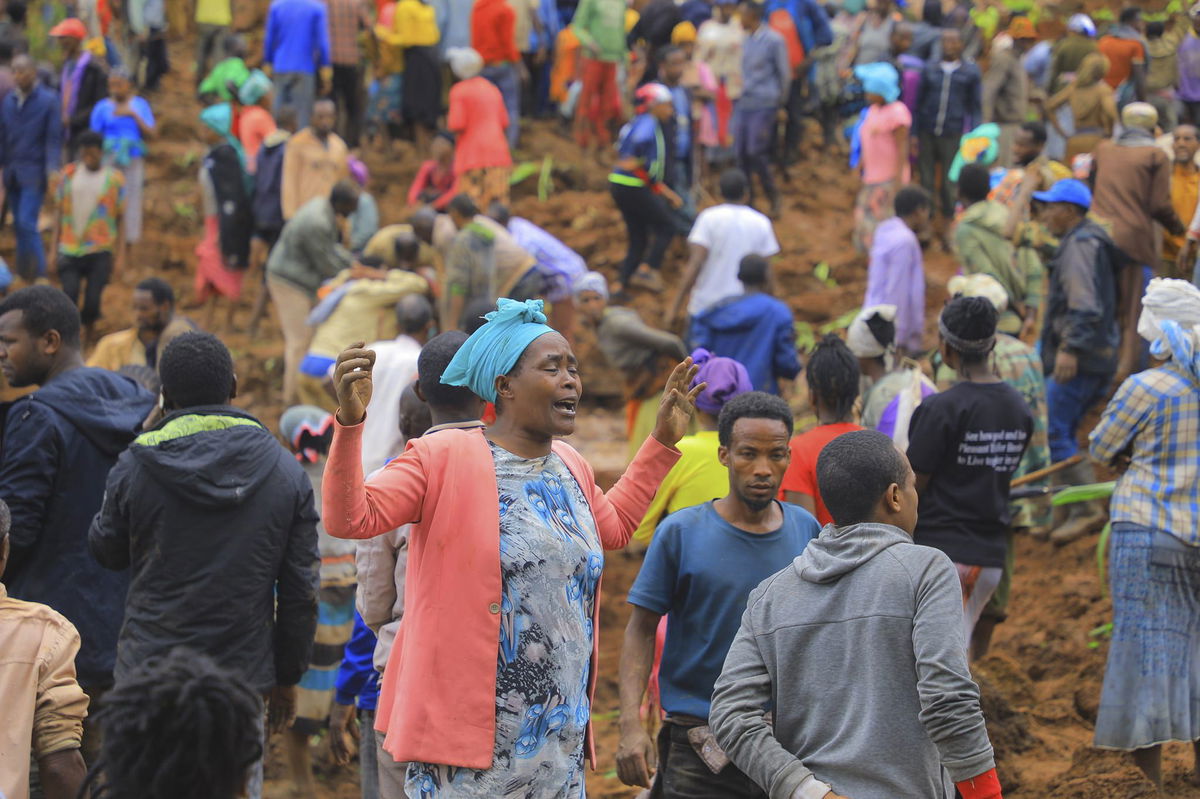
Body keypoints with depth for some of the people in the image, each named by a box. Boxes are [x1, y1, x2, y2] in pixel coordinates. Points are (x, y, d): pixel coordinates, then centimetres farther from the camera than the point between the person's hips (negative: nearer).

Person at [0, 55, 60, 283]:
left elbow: (54, 138, -7)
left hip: (34, 172, -5)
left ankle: (39, 274, -3)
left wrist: (52, 169, -16)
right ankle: (24, 273, 17)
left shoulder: (48, 100, -5)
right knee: (19, 224, 8)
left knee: (27, 223, -12)